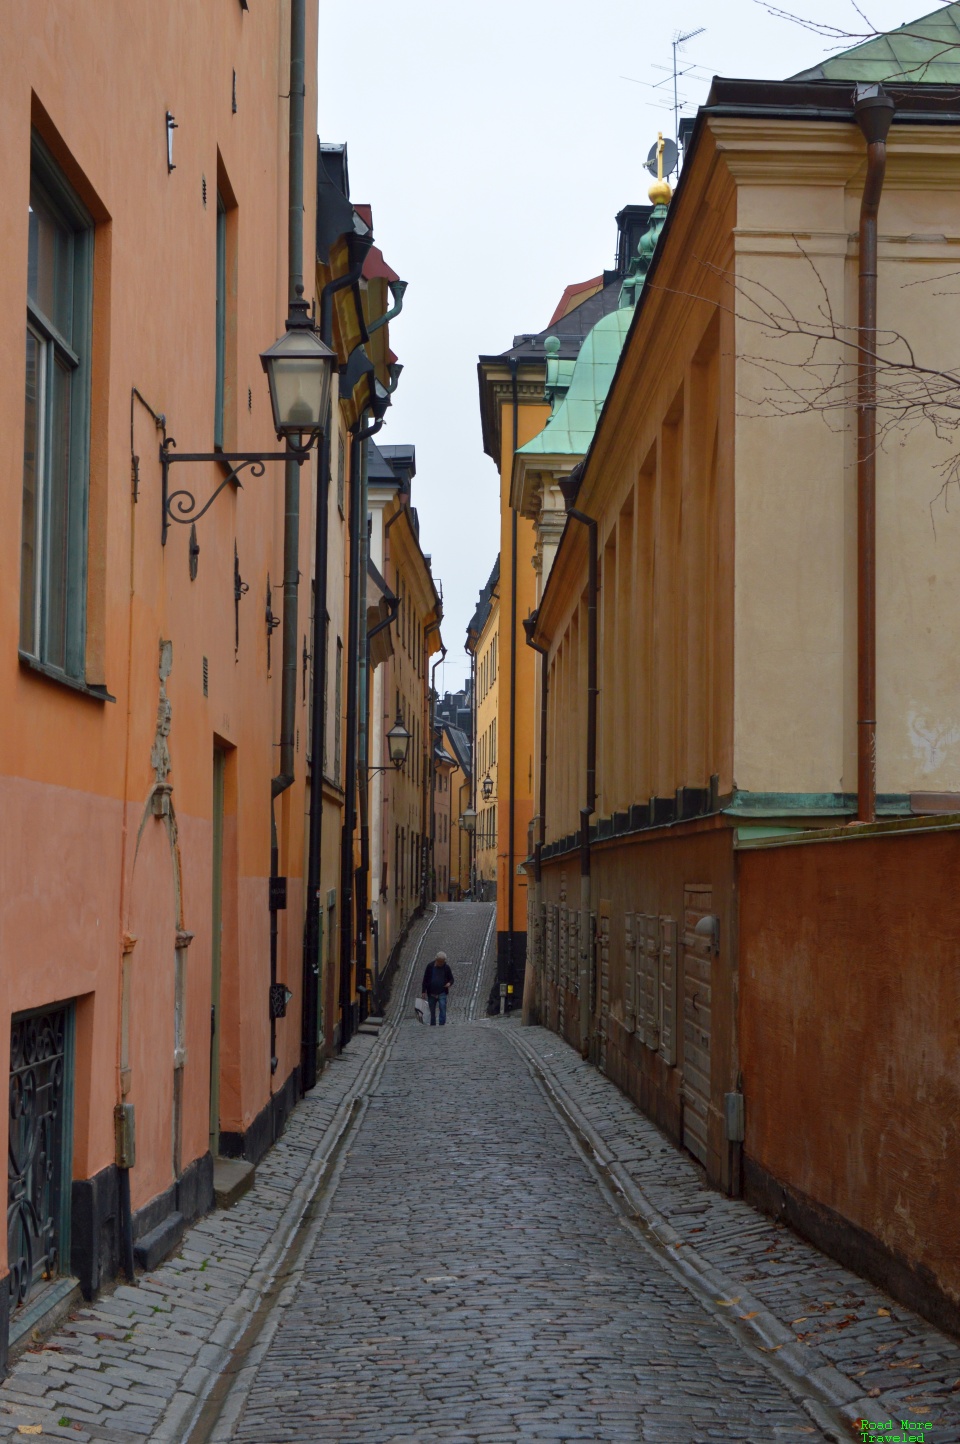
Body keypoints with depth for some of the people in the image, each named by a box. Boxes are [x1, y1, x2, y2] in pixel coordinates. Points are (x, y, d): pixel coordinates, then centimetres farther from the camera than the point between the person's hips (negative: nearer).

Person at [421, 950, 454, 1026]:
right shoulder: (430, 966, 1)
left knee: (443, 1008, -16)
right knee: (432, 1011, 9)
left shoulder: (446, 967, 2)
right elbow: (425, 979, 5)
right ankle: (432, 1025, 20)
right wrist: (424, 991, 0)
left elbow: (451, 978, 11)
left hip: (442, 993, -1)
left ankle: (442, 1024, -16)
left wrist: (449, 983, -13)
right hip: (431, 993, 1)